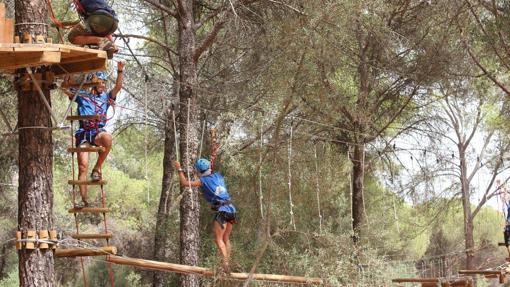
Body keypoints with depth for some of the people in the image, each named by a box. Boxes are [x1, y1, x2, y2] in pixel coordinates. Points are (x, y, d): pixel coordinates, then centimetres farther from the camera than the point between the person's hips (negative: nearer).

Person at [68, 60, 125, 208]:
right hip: (83, 133, 0)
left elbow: (118, 87, 6)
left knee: (107, 138, -37)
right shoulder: (82, 95, 17)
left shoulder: (106, 97, 20)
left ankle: (97, 168, -19)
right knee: (83, 166, -11)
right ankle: (84, 200, -5)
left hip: (98, 132, 0)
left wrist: (120, 71, -7)